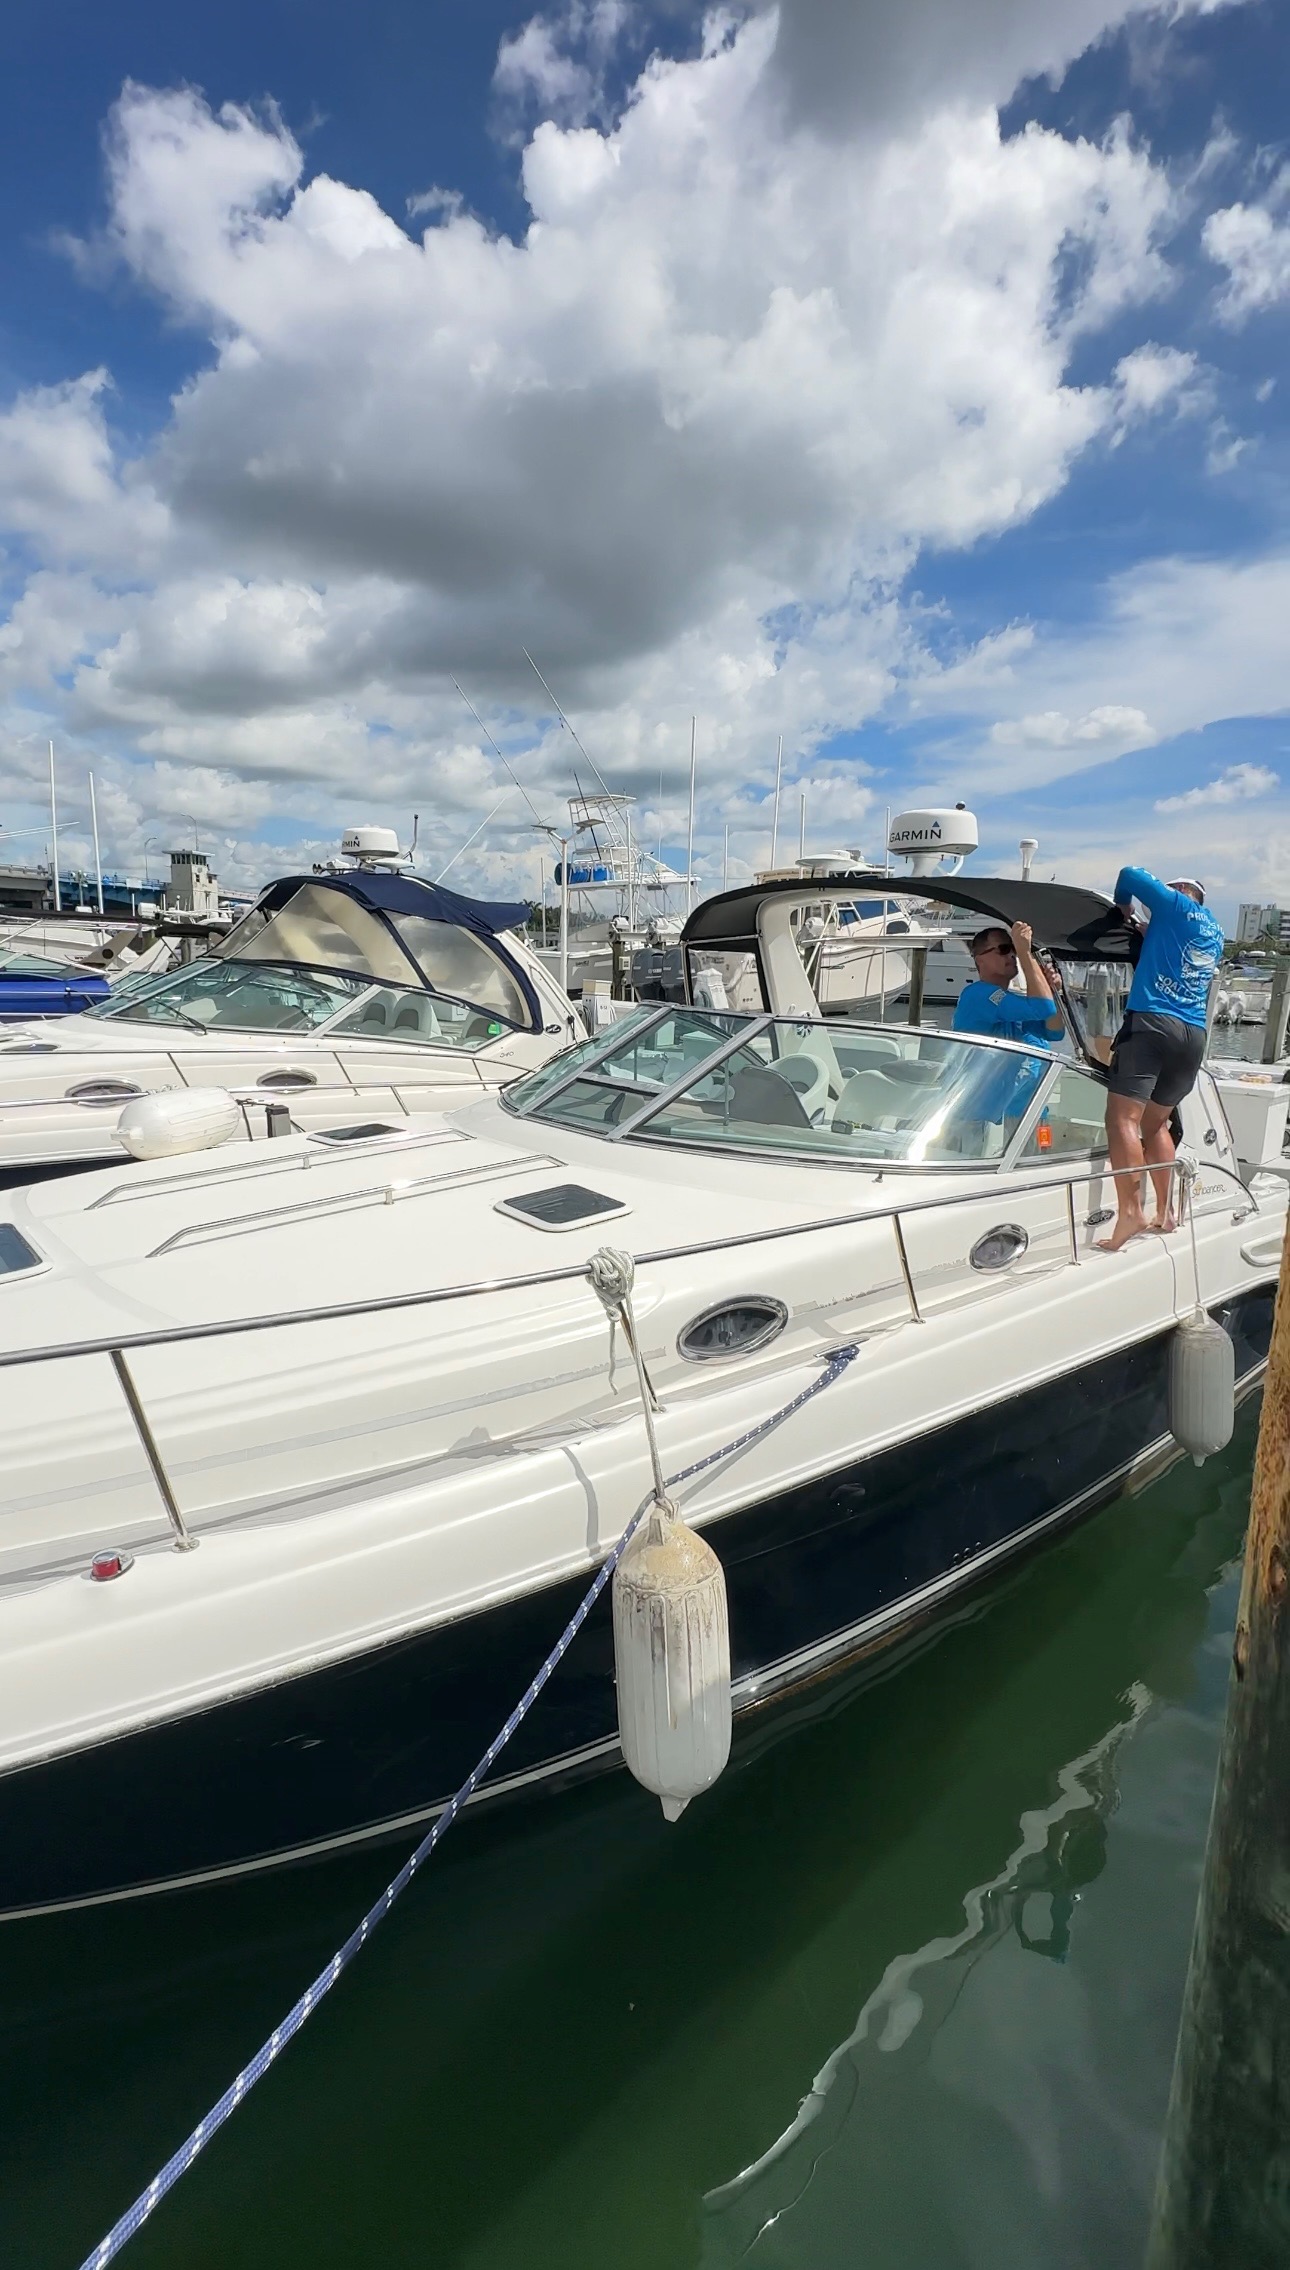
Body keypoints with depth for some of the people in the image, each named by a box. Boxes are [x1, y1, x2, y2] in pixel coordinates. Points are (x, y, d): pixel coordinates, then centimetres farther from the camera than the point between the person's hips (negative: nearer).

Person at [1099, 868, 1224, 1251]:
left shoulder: (1177, 906, 8)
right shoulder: (1216, 934, 27)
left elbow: (1130, 874, 7)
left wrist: (1123, 907, 23)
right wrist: (1148, 932, 28)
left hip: (1152, 1021, -8)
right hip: (1194, 1034, 8)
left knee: (1123, 1118, -15)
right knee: (1155, 1124, 19)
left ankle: (1130, 1211, -27)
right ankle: (1165, 1212, 18)